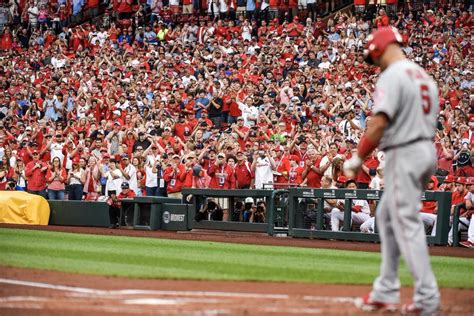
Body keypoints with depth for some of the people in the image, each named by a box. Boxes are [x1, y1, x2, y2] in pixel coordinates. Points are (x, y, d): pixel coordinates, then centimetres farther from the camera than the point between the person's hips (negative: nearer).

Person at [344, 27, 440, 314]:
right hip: (427, 150, 10)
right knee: (387, 215, 19)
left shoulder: (392, 75, -13)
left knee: (407, 225, -7)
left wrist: (358, 158, -13)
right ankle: (386, 293, 21)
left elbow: (380, 122, -21)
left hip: (404, 155, -10)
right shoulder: (424, 75, 16)